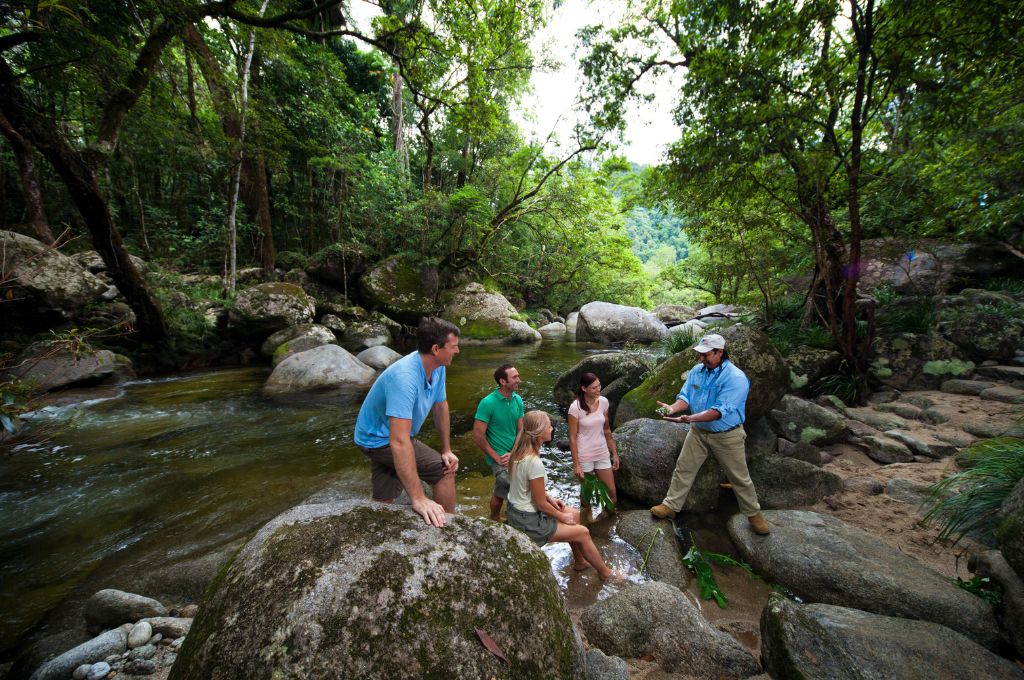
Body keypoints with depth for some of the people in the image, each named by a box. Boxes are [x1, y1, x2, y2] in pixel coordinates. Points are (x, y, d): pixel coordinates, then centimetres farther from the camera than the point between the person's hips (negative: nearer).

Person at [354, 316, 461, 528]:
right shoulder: (404, 378, -37)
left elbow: (440, 406, 3)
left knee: (383, 503, 15)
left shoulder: (438, 367, -11)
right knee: (444, 471, -7)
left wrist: (447, 450, 2)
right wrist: (418, 499, -42)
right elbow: (400, 442, -43)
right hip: (381, 439, -8)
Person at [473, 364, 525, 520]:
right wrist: (497, 457, -13)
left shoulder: (518, 400, -1)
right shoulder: (488, 403, -19)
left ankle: (494, 519, 38)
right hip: (500, 458, -5)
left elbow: (520, 430, 3)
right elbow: (478, 436, -16)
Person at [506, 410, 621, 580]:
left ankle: (579, 561, 35)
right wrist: (562, 517, -5)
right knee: (583, 532, 4)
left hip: (517, 510, 9)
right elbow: (540, 504, -21)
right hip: (528, 521, -9)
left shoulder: (521, 451, -4)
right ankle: (606, 573, 27)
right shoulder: (534, 463, -31)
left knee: (575, 514, 19)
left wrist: (550, 498, 7)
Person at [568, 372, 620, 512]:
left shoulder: (603, 402, -5)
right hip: (584, 456, -4)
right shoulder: (575, 407, -19)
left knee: (611, 491, 11)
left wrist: (614, 453, 9)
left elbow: (606, 430, 6)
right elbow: (572, 437, -14)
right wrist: (576, 464, -13)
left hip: (602, 453, 4)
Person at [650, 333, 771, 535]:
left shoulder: (736, 378, -25)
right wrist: (673, 408, -30)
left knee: (740, 477, 13)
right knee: (683, 469, 9)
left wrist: (690, 418, -43)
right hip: (699, 432, 5)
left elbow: (720, 410, -32)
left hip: (727, 436, -4)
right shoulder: (696, 371, -5)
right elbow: (685, 396, -7)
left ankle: (754, 514, 36)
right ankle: (671, 505, 23)